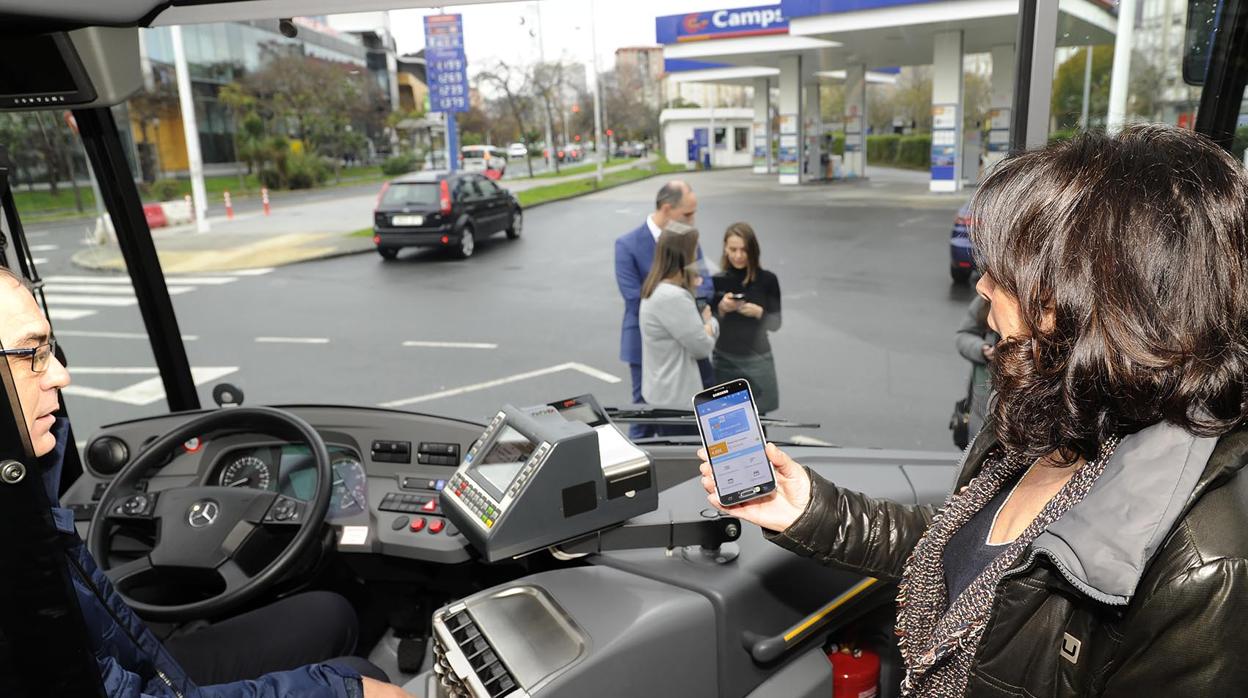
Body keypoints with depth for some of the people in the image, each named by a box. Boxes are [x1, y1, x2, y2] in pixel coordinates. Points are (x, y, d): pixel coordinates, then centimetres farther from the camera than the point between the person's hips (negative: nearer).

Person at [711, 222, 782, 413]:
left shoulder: (768, 280, -4)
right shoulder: (716, 281, -2)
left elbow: (775, 323, -2)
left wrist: (758, 312, -20)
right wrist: (721, 309, -18)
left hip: (757, 361, 0)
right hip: (724, 362, 1)